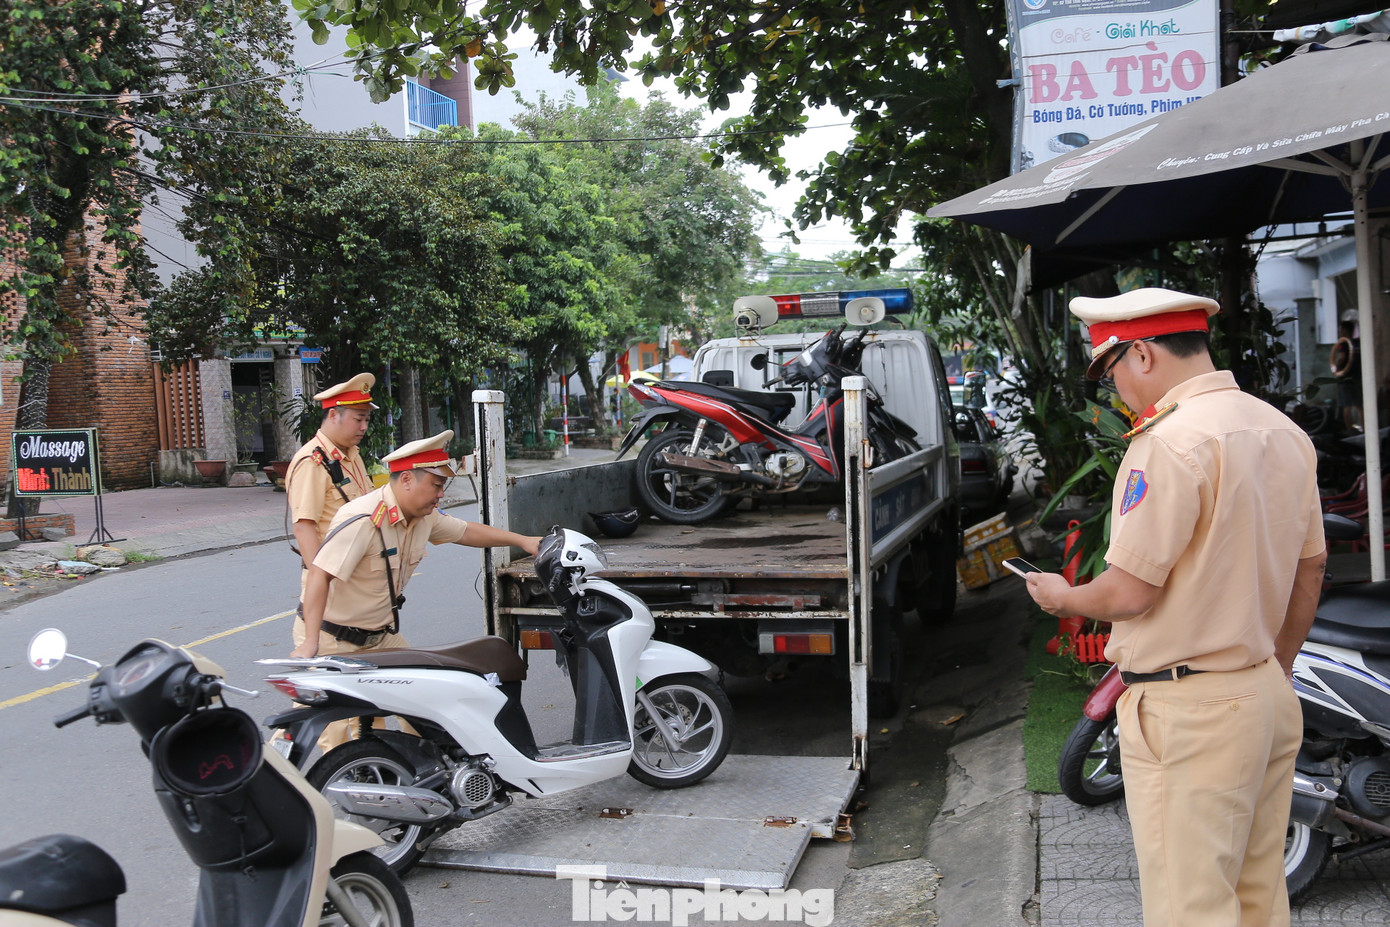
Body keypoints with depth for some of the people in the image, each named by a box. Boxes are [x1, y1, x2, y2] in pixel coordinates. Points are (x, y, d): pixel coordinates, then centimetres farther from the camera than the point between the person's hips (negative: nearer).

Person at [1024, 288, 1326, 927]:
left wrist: (1062, 598, 1)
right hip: (1269, 700, 9)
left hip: (1188, 713, -9)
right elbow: (1309, 569, 15)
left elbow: (1130, 593, -19)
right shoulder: (1285, 432, 9)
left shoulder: (1170, 443, -19)